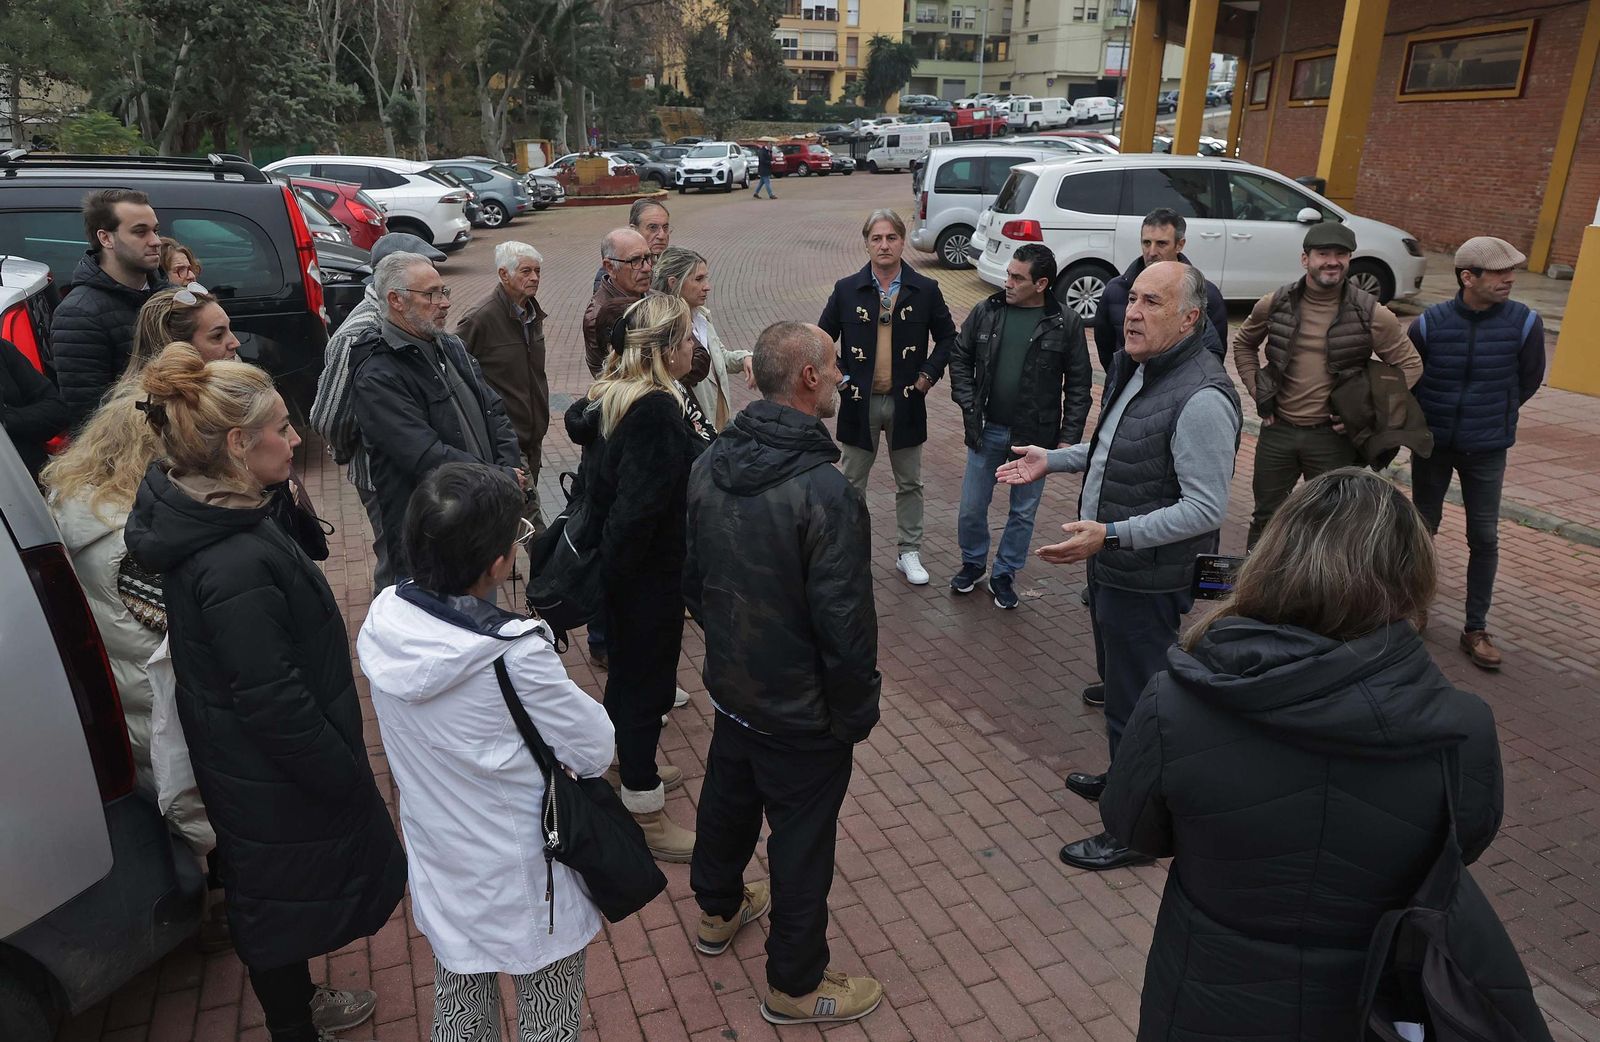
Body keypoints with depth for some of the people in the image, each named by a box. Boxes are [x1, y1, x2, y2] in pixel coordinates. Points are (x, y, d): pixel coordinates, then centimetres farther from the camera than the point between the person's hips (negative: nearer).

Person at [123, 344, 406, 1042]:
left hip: (245, 767, 9)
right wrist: (346, 775, -16)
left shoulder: (198, 516, -3)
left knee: (273, 898, 28)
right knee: (282, 902, 13)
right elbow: (274, 703, -29)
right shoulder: (236, 566, -34)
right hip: (276, 781, -9)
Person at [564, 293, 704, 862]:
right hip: (651, 573, -9)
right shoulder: (658, 411, -27)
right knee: (648, 682, 4)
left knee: (626, 668, 25)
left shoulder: (609, 397, 3)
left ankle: (631, 766, 47)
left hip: (619, 568, 9)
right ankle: (646, 817, 19)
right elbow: (639, 506, -29)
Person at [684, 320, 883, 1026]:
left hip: (731, 688, 8)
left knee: (726, 800, 28)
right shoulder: (825, 492, -29)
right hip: (801, 715, -7)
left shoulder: (710, 464, -6)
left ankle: (719, 912, 54)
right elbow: (845, 626, -26)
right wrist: (857, 712, -10)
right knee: (801, 843, 12)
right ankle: (795, 986, 33)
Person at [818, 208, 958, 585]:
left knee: (909, 484, 11)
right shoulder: (846, 290, -2)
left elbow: (947, 337, 8)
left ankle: (909, 552, 25)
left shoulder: (925, 290, -2)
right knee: (852, 483, 10)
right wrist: (839, 377, -4)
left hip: (906, 402, 0)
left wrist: (929, 373, -3)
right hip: (860, 402, 0)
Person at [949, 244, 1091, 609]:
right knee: (971, 508, 11)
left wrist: (1069, 437, -7)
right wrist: (967, 405, -4)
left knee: (1023, 513, 12)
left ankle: (1004, 575, 30)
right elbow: (960, 359, 7)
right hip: (987, 431, 2)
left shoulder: (1066, 323, -8)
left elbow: (1078, 384, -4)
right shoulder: (986, 312, -3)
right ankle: (973, 563, 36)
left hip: (1035, 437, -1)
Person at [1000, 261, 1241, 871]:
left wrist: (1111, 535, -33)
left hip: (1148, 580, -10)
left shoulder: (1201, 398, -25)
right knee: (1119, 681, 26)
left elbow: (1206, 509, -27)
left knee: (1136, 702, 4)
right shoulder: (1135, 367, 6)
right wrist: (1054, 460, 16)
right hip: (1111, 566, 10)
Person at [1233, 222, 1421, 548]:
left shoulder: (1371, 314, -9)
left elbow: (1410, 364, 0)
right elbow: (1243, 345, 15)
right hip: (1277, 429, 2)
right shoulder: (1274, 304, -3)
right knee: (1265, 518, 16)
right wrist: (1257, 392, 4)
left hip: (1333, 436, -2)